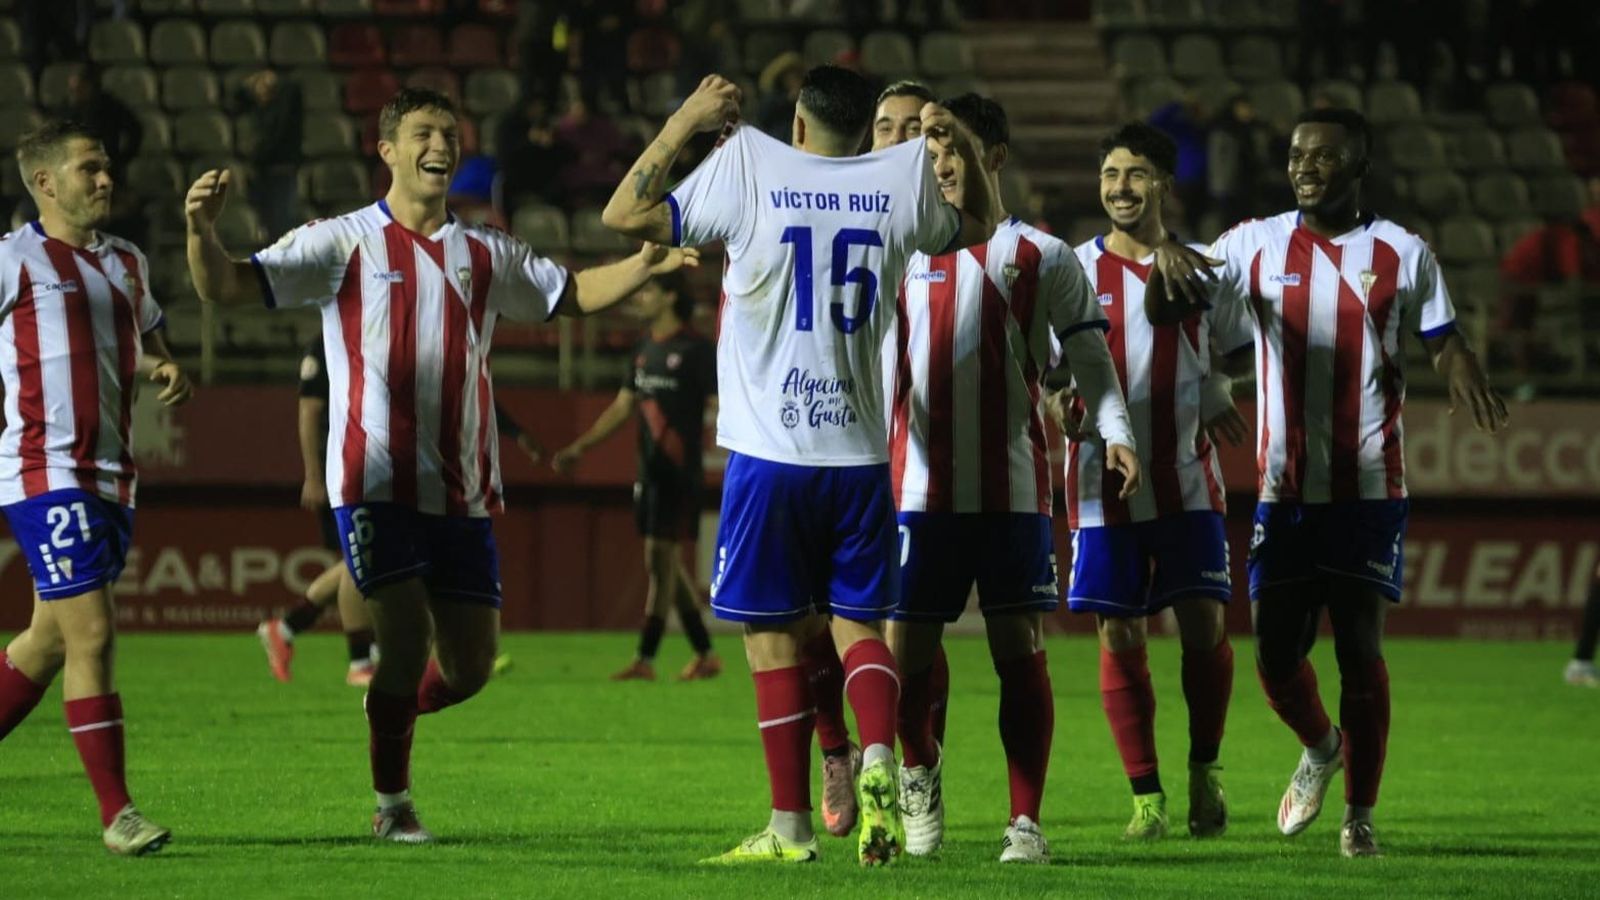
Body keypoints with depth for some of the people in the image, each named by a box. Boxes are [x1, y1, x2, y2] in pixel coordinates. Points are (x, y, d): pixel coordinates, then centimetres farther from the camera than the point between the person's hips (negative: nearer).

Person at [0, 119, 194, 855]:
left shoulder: (127, 264, 15)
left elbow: (146, 346, 27)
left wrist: (165, 371, 5)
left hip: (111, 475, 7)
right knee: (92, 634, -13)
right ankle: (117, 814, -11)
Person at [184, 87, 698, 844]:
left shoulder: (486, 255, 13)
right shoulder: (344, 244, -1)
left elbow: (572, 294, 21)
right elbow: (226, 286, -7)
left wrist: (645, 266, 2)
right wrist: (202, 232, -28)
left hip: (463, 493, 5)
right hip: (376, 487, -5)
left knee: (470, 667, 4)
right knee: (408, 637, -15)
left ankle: (390, 706, 38)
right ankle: (392, 804, 4)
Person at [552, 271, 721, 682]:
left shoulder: (696, 350, -9)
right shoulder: (644, 349, 14)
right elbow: (622, 407, 19)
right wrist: (579, 447, 14)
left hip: (680, 473, -8)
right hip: (650, 471, 8)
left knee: (660, 559, -9)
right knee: (668, 565, 9)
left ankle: (645, 660, -9)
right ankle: (705, 655, 17)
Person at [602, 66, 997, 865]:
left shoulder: (748, 170, -5)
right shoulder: (903, 180, 5)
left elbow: (624, 214, -1)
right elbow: (978, 226, 26)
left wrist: (686, 123, 3)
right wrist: (961, 146, 23)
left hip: (769, 451, -2)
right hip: (860, 452, 3)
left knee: (773, 632, 5)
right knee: (859, 623, 10)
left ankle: (790, 824, 5)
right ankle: (878, 758, -18)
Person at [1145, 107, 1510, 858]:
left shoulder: (1402, 254, 3)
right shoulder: (1256, 245, 6)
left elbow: (1441, 340, 7)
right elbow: (1161, 313, 4)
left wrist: (1460, 370, -18)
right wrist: (1166, 255, -19)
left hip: (1369, 490, -2)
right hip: (1283, 489, 2)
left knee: (1359, 648, -4)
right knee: (1275, 651, 1)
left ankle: (1360, 810, 9)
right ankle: (1319, 749, 33)